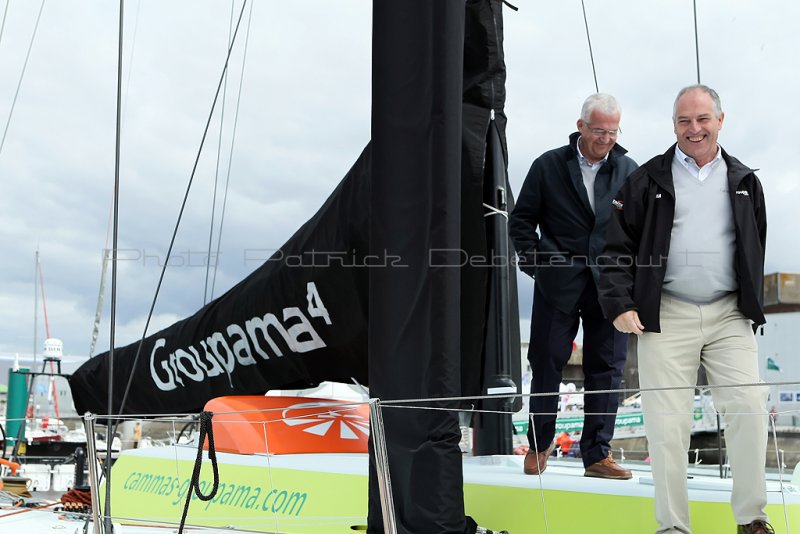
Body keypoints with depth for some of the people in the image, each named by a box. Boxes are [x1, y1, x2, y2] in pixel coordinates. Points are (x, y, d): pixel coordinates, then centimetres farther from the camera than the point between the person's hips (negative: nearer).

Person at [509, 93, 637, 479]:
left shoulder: (628, 171, 7)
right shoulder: (548, 166, 2)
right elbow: (521, 220, 7)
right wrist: (534, 259, -3)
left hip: (609, 285, 2)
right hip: (558, 284, -1)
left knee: (606, 368, 2)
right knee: (547, 365, 6)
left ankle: (597, 454, 10)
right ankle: (538, 446, 21)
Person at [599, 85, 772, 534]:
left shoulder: (744, 182, 12)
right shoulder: (648, 181, 4)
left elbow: (755, 251, 19)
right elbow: (618, 245, 2)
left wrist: (752, 307, 14)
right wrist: (621, 305, -7)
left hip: (729, 315, 2)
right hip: (666, 316, -2)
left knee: (749, 408, -6)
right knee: (667, 422, -2)